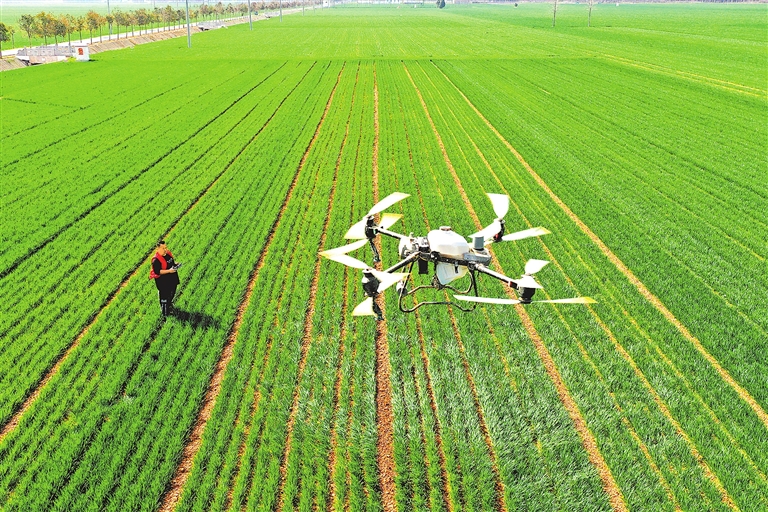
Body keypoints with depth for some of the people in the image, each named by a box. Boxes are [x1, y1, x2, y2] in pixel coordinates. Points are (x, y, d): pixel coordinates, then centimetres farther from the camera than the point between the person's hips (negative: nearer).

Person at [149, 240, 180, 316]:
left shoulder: (168, 253, 0)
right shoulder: (156, 260, -26)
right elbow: (157, 271, -27)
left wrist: (175, 264, -6)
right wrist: (169, 271, -32)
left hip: (172, 279, 8)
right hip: (163, 282, -8)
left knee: (172, 293, 27)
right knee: (164, 295, 6)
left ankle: (169, 304, 53)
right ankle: (165, 311, 24)